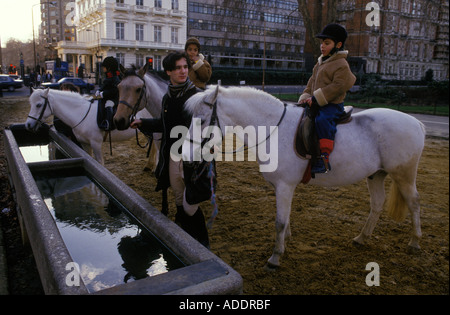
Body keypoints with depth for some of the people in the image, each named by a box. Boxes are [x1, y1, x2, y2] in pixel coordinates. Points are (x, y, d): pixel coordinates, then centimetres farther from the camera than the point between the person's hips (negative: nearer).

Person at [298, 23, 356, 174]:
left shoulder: (341, 64, -8)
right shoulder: (320, 63, 19)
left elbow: (338, 86, -19)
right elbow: (312, 83, 22)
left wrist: (316, 98, -22)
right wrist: (305, 97, 5)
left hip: (332, 105, -9)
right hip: (316, 104, 10)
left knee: (322, 120, -36)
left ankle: (324, 159, -35)